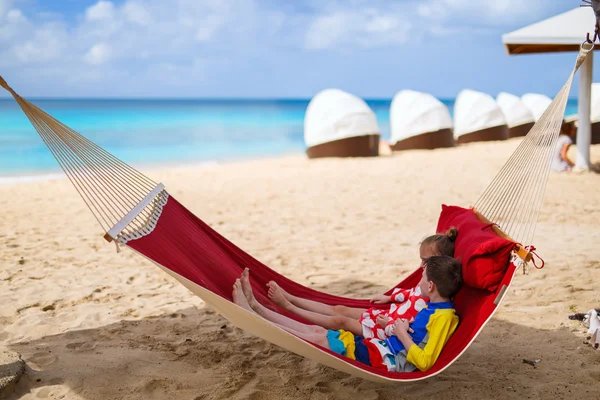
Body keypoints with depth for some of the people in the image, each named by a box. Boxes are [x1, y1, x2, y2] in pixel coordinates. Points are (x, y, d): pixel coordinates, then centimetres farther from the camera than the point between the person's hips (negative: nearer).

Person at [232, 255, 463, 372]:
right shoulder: (437, 308, 9)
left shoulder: (442, 318, -20)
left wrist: (401, 333, -18)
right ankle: (255, 307, 10)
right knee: (317, 331, 7)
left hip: (387, 358, -9)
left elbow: (424, 362, -28)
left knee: (318, 338, -7)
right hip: (384, 347, 9)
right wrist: (397, 328, 0)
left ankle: (250, 314, -2)